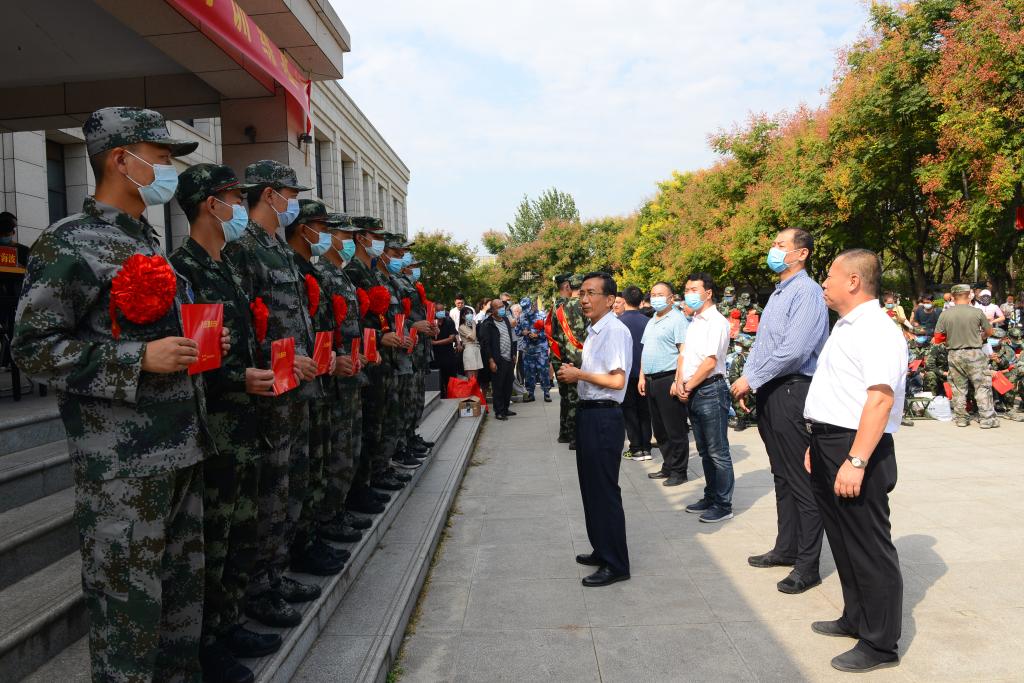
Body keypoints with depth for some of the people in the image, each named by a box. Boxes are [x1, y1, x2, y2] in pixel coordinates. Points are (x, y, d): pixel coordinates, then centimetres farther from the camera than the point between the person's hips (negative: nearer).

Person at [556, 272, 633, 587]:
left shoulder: (615, 330, -16)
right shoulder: (593, 331, 14)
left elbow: (617, 380, -22)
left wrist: (579, 374, -13)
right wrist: (573, 374, 6)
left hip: (603, 416, -10)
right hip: (589, 414, 10)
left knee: (604, 490, -2)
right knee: (591, 487, 18)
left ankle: (616, 564, 10)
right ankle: (601, 551, 33)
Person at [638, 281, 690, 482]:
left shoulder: (678, 319, -8)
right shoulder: (651, 322, 19)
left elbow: (684, 352, -15)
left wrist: (678, 381, -21)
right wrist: (642, 377, 16)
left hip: (669, 379, -9)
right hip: (652, 381, 9)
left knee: (675, 430, -1)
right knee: (659, 429, 14)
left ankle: (678, 471, 8)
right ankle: (668, 467, 24)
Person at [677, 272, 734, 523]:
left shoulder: (716, 322, -11)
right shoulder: (695, 322, 16)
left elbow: (710, 362, -17)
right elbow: (685, 355, 15)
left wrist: (688, 387, -10)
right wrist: (679, 381, -2)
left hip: (710, 390, -9)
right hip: (693, 393, 9)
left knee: (717, 452, -2)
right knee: (705, 451, 17)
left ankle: (723, 505, 7)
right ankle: (710, 498, 28)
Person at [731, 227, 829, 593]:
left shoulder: (807, 293, -14)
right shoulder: (778, 293, 16)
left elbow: (793, 351, -23)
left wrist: (752, 379, -15)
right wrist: (746, 380, 8)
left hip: (792, 392, -10)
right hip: (768, 392, 10)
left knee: (801, 480, -1)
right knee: (782, 476, 18)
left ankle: (807, 566, 9)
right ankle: (786, 549, 31)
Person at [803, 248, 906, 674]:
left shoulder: (876, 331, -17)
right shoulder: (846, 327, 15)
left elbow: (881, 399, -26)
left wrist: (856, 461, -30)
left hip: (856, 451, -10)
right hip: (829, 447, 10)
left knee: (868, 546, 2)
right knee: (843, 540, 21)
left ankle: (880, 644, 16)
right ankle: (856, 619, 38)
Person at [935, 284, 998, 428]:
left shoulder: (945, 314, -5)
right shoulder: (977, 312, -8)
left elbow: (937, 338, -2)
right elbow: (989, 332, 4)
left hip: (954, 355, 2)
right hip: (974, 354, -2)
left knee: (958, 388, 11)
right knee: (983, 386, 6)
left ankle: (961, 418, 16)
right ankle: (987, 419, 7)